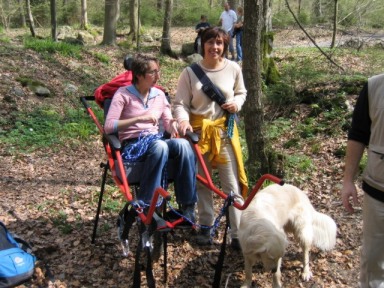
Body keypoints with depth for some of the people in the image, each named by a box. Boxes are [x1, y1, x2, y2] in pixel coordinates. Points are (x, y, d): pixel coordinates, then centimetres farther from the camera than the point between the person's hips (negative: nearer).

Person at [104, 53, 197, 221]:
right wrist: (139, 119, -22)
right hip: (132, 146, -4)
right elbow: (108, 126, -13)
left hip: (156, 142, 5)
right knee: (160, 146, -38)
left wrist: (173, 125, -11)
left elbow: (168, 123, 14)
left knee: (183, 144, -29)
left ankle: (187, 206, -24)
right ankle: (146, 206, -33)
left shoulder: (159, 94, 14)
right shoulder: (124, 94, -2)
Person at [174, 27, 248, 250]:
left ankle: (238, 234, 9)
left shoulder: (233, 69, -1)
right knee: (202, 182, 13)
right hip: (198, 130, 0)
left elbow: (242, 93, 15)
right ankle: (206, 227, 30)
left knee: (232, 184, 0)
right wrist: (184, 120, -25)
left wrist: (237, 103, -7)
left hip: (225, 130, 0)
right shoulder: (190, 72, -6)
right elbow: (180, 103, -6)